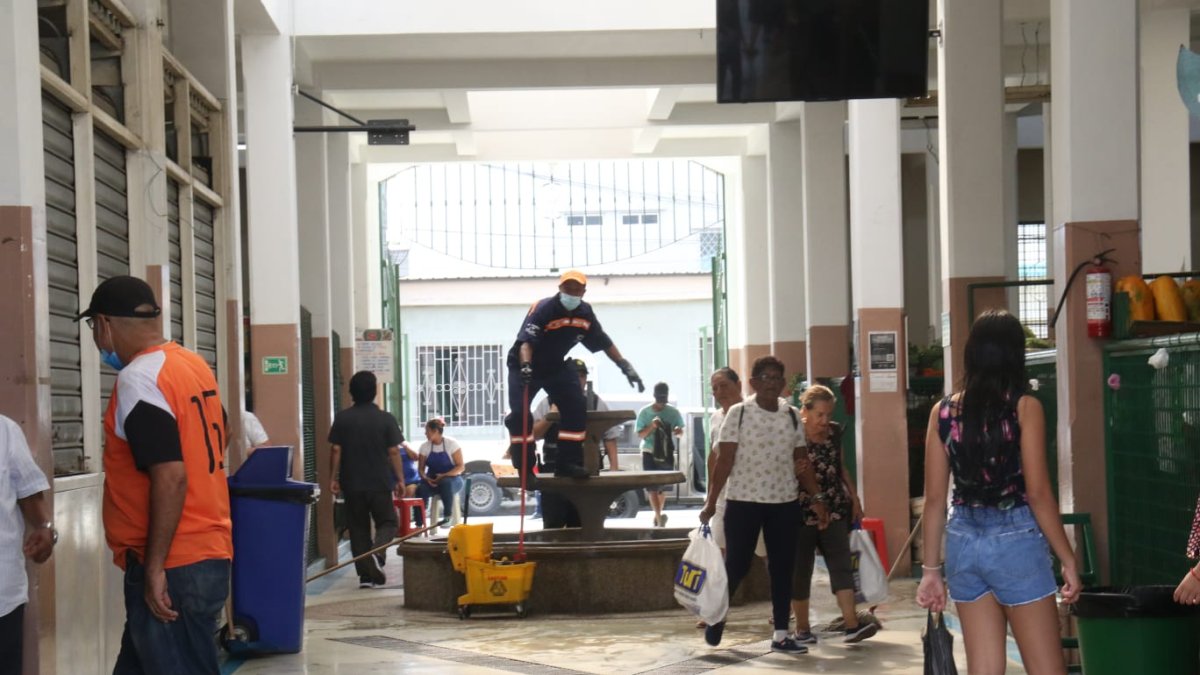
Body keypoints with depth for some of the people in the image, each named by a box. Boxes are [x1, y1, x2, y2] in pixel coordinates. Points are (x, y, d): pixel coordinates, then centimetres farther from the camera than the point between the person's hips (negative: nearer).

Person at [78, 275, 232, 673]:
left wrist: (154, 567, -19)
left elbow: (171, 477, -23)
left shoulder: (138, 380, -16)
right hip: (207, 554, 9)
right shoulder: (193, 365, 11)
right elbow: (219, 437, 26)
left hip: (173, 567, -9)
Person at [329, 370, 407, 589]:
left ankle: (365, 575, 6)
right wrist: (400, 480, 3)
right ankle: (377, 553, -18)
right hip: (380, 483, -2)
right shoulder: (386, 419, -6)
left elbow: (335, 450, -2)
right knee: (388, 522, 11)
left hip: (352, 484, 2)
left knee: (358, 528, 10)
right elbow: (394, 452, -5)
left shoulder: (342, 419, -1)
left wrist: (334, 478, 6)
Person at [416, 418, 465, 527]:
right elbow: (421, 468, 4)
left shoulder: (452, 444, -8)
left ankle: (447, 517, -29)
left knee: (446, 483, -40)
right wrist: (426, 478, -19)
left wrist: (444, 476, -25)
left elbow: (461, 467, -12)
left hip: (451, 479, -3)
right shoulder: (425, 446, 4)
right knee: (420, 489, -31)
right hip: (432, 480, 3)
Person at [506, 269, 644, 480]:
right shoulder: (543, 309, -27)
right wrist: (526, 367, -55)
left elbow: (604, 343, 4)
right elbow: (526, 341, -37)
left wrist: (626, 368, 0)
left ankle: (568, 463, 4)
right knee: (520, 413, -20)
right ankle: (524, 468, -12)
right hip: (524, 365, -6)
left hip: (554, 366, 6)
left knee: (576, 409, -5)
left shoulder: (585, 313, -7)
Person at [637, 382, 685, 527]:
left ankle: (658, 515, 25)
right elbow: (640, 435, -1)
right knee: (652, 486, -12)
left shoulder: (673, 412, 0)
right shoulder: (645, 412, -4)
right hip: (650, 453, -2)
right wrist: (651, 426, -19)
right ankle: (659, 516, -20)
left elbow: (681, 431, 8)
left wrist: (677, 431, -17)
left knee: (663, 486, 9)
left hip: (667, 453, 2)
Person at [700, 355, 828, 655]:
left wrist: (817, 498, 7)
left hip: (785, 503, 4)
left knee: (782, 568, 5)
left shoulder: (792, 415, 7)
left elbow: (802, 461, 12)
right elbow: (724, 461, -8)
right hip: (743, 501, -4)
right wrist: (711, 501, -13)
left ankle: (780, 635, 11)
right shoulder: (738, 413, -5)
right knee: (737, 565, 1)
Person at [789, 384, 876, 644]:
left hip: (834, 510, 4)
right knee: (800, 570, 4)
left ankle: (852, 624, -12)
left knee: (841, 565, -6)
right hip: (802, 513, -4)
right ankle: (802, 628, 15)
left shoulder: (835, 431, 8)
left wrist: (854, 498, 18)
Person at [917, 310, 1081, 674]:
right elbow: (1038, 495, -10)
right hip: (1015, 539, -4)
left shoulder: (944, 411, 4)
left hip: (964, 541, 5)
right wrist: (1068, 559, -2)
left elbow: (935, 498, 5)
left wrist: (931, 568, 10)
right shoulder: (1025, 408, -7)